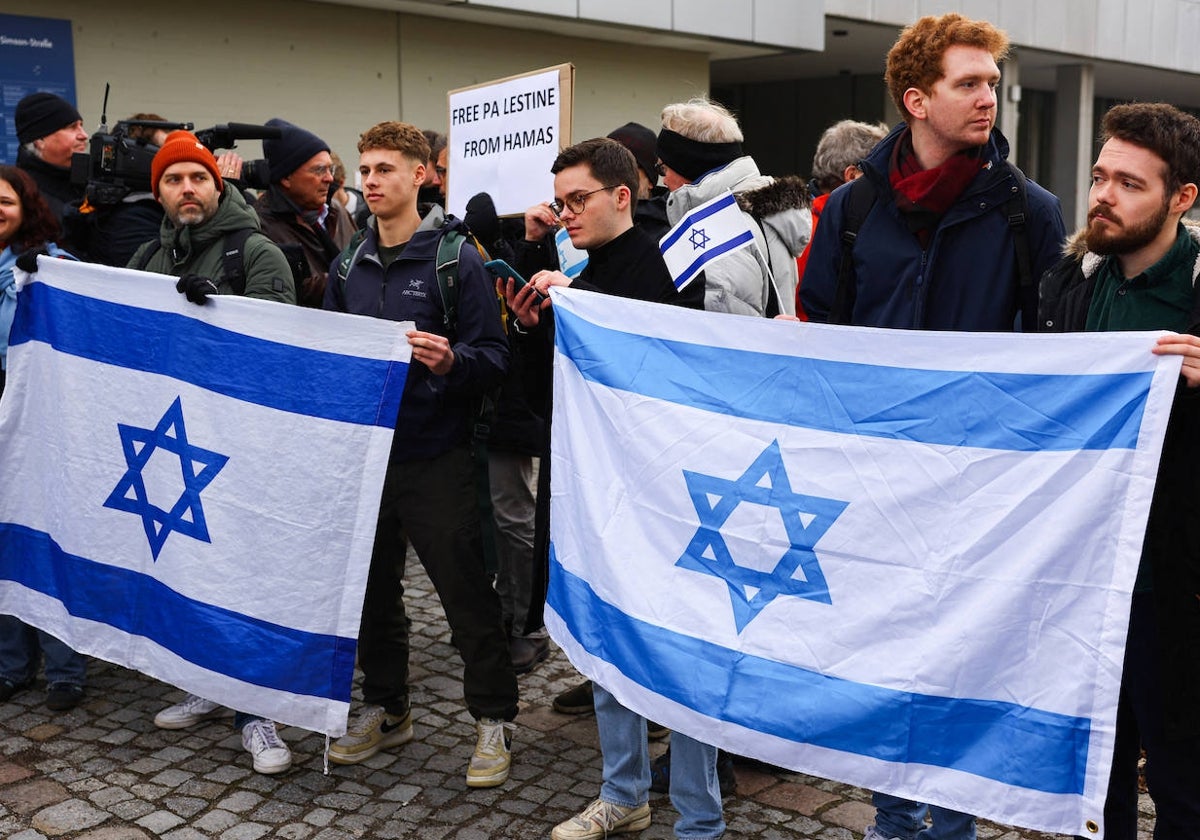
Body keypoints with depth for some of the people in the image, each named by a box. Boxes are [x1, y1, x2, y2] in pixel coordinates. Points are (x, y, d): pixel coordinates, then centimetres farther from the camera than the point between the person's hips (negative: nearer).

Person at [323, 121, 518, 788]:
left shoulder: (455, 257, -7)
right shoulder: (350, 263, 10)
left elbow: (495, 356, -12)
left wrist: (451, 361, -30)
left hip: (435, 456, -6)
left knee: (466, 590, 2)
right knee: (374, 588, 15)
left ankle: (495, 718, 18)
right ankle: (386, 709, 33)